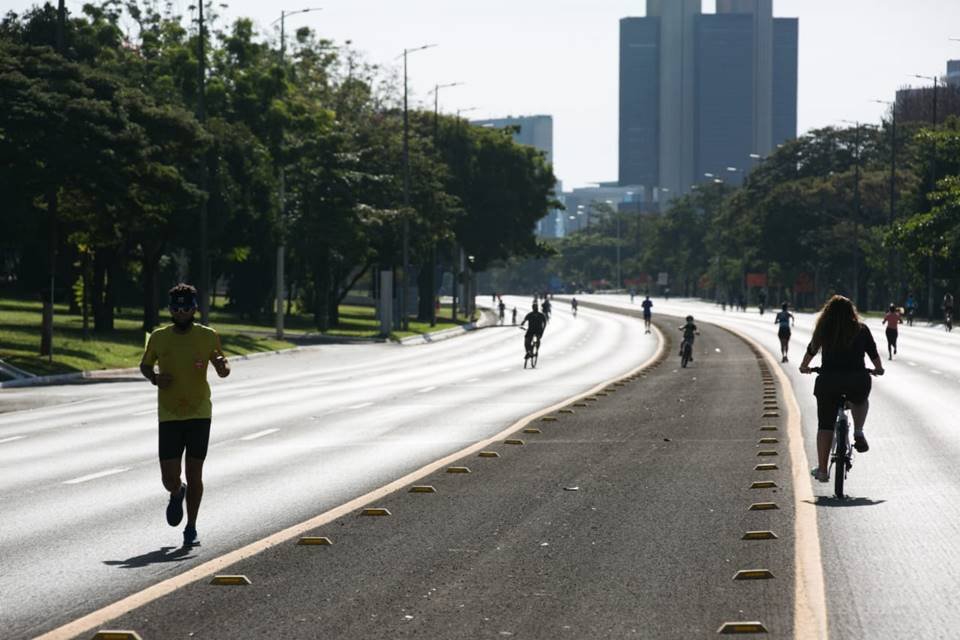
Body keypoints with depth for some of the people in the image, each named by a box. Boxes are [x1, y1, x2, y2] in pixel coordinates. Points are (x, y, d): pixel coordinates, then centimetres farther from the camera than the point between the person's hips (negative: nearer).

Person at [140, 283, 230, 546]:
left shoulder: (208, 336, 0)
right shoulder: (159, 337, 2)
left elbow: (224, 370, 7)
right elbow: (144, 365, 16)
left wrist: (221, 365, -18)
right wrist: (154, 378, -6)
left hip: (199, 414, -1)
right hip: (169, 416, 1)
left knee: (194, 474, 1)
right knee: (169, 478, -4)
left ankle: (191, 527, 15)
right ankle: (177, 493, 33)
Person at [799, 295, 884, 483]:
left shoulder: (823, 330, 9)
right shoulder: (861, 330, 8)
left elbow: (811, 350, 25)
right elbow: (873, 353, 18)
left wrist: (804, 367, 44)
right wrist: (879, 369, 38)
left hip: (828, 380, 0)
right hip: (858, 380, 0)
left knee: (825, 425, 10)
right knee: (860, 401, 34)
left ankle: (822, 469, 10)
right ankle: (858, 432, 12)